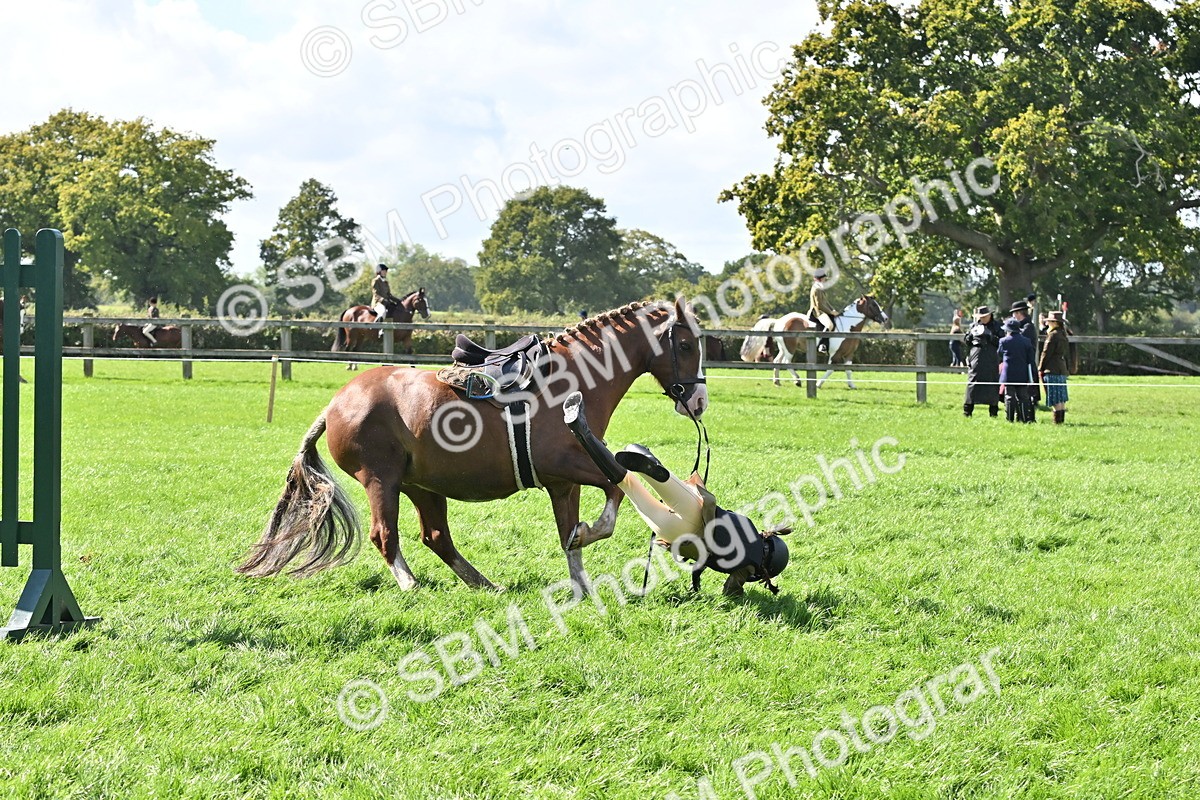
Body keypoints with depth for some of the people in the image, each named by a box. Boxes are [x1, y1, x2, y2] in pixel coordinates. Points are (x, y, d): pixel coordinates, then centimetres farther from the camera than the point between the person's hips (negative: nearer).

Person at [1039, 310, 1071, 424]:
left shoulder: (1053, 335, -12)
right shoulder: (1064, 336, 14)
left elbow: (1046, 353, -12)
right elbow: (1067, 354, 18)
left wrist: (1041, 368, -5)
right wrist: (1067, 369, 21)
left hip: (1052, 370, -9)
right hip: (1063, 370, 9)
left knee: (1055, 399, -7)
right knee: (1061, 398, 12)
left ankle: (1057, 420, -8)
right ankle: (1062, 419, 14)